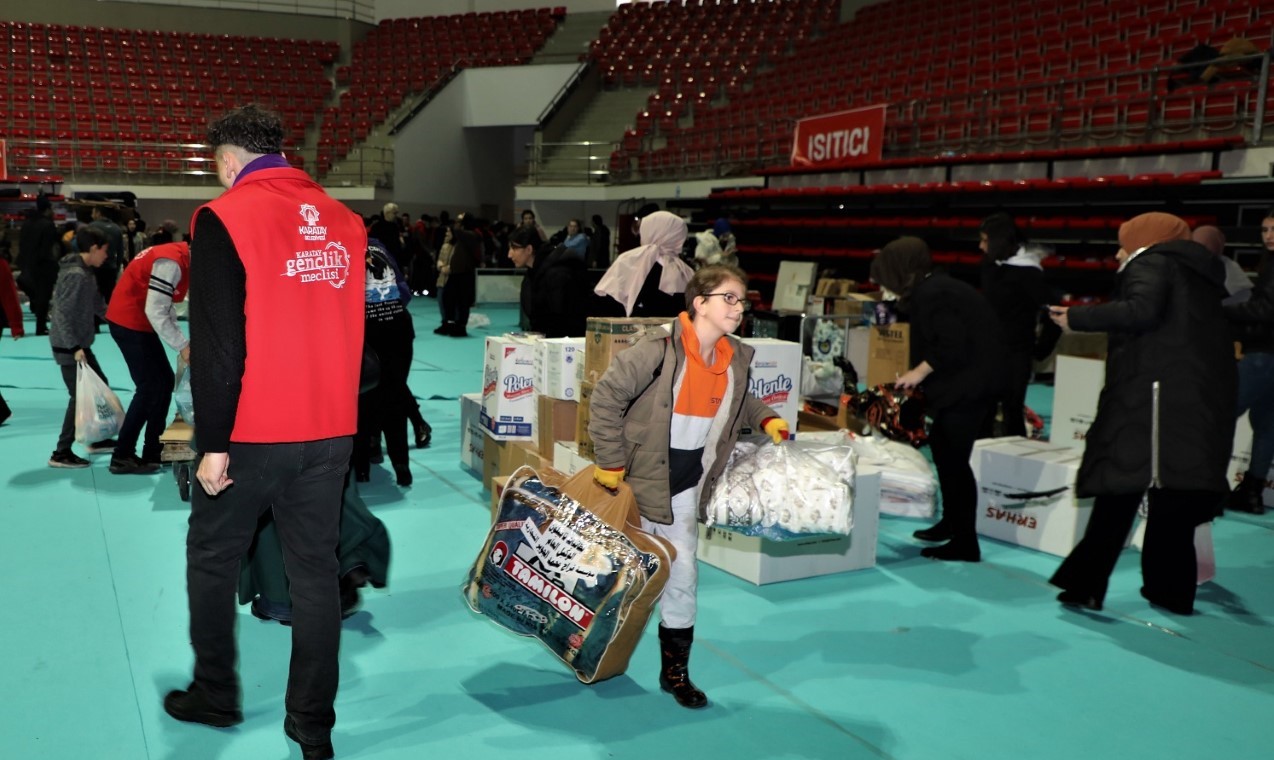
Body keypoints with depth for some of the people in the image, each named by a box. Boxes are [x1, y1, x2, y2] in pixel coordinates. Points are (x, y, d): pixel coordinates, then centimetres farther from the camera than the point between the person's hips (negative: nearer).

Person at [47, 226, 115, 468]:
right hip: (69, 347, -10)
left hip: (80, 344, 10)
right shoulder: (76, 274, -21)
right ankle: (61, 453, 4)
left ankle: (97, 439, 31)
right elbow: (62, 314, -24)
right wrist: (74, 347, -26)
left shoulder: (86, 271, 8)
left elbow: (97, 303, 18)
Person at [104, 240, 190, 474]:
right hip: (129, 323, -10)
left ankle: (153, 452, 17)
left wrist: (181, 341, 1)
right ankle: (122, 457, -1)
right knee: (149, 388, -8)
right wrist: (182, 346, -20)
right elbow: (156, 312, -26)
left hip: (139, 323, 10)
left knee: (165, 382, 11)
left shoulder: (182, 260, 7)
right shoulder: (171, 262, -23)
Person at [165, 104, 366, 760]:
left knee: (211, 559, 17)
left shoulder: (225, 219, -10)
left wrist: (213, 442, -10)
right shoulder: (344, 220, 6)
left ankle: (215, 695, 31)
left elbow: (218, 344, -14)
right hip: (331, 432, 5)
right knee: (315, 568, 11)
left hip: (252, 434, -4)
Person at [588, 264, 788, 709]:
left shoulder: (736, 357, -1)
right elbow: (607, 396, -18)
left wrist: (765, 419, 4)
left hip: (685, 487, 5)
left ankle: (675, 670, 24)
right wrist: (610, 462, -17)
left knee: (682, 577, 7)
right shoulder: (661, 348, -22)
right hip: (639, 478, -5)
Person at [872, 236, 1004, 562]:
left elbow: (952, 346, -25)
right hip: (965, 382, 11)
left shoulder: (932, 295, -18)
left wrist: (920, 371, -15)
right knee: (942, 447, 19)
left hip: (969, 384, -11)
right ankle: (951, 522, 33)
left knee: (953, 457, -5)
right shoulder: (933, 289, 13)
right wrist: (919, 374, 9)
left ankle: (965, 543, 2)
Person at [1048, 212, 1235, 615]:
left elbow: (1142, 310, -19)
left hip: (1157, 395, -8)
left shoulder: (1150, 262, 0)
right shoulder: (1200, 272, 24)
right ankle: (1171, 589, 14)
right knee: (1177, 497, 11)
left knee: (1120, 489, -8)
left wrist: (1077, 318, -13)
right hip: (1207, 398, 8)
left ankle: (1086, 585, -8)